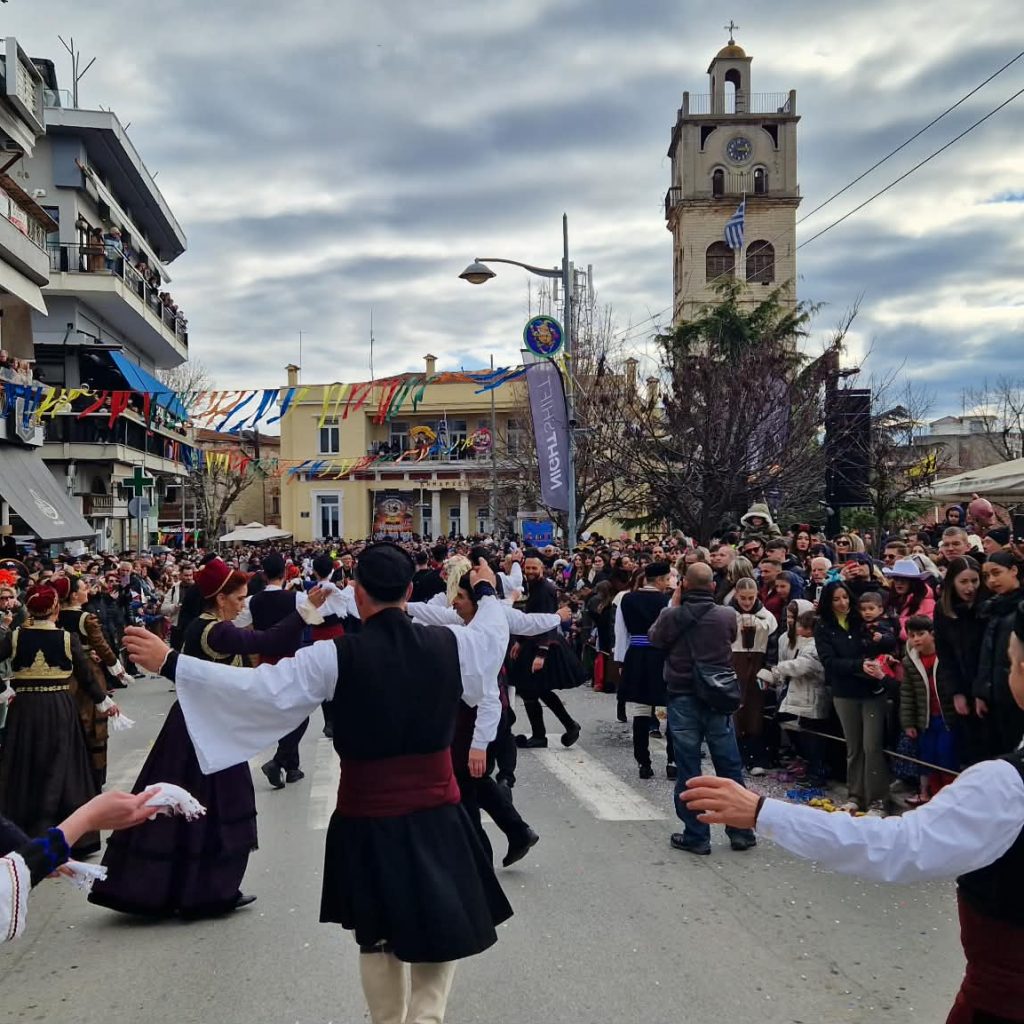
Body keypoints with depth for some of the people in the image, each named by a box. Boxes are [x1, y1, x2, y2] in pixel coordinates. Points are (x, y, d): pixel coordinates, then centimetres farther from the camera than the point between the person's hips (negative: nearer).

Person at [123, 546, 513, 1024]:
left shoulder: (338, 657, -16)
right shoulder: (446, 643, -8)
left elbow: (258, 687, -17)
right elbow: (492, 635, 15)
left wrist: (170, 662, -10)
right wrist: (486, 591, 37)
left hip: (368, 819, -1)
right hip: (436, 815, 1)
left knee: (378, 935, 21)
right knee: (439, 927, 17)